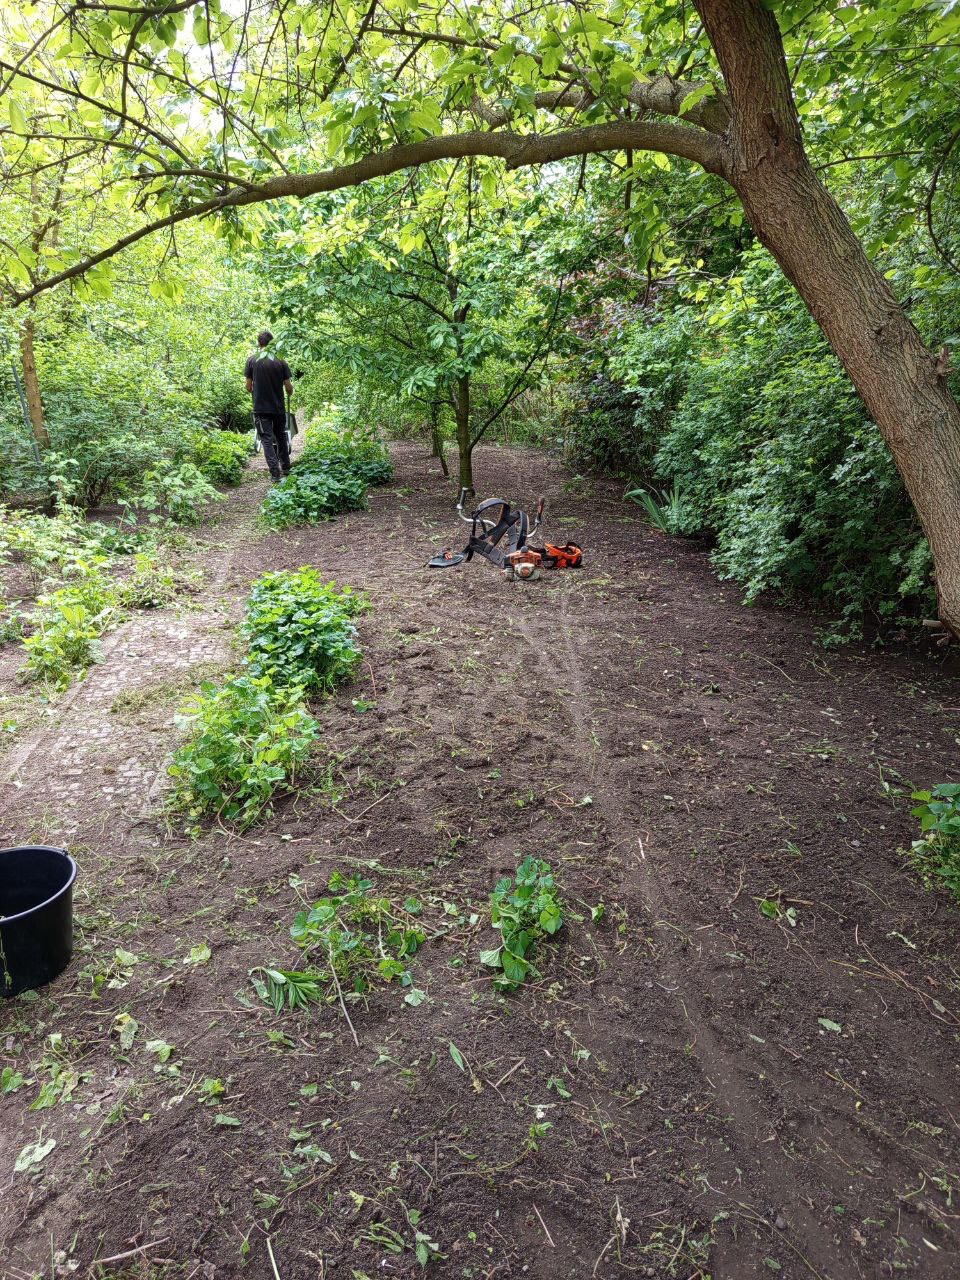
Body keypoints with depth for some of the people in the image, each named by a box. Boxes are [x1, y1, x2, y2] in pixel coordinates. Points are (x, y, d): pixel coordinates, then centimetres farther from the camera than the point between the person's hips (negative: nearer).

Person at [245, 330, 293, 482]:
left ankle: (275, 474, -5)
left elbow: (248, 386, 0)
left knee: (267, 439, 1)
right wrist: (290, 393, 21)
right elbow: (289, 387, -2)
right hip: (279, 407, 1)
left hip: (260, 408, -1)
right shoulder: (281, 361, -3)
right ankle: (285, 468, 26)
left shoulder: (252, 360, -4)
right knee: (281, 436, 19)